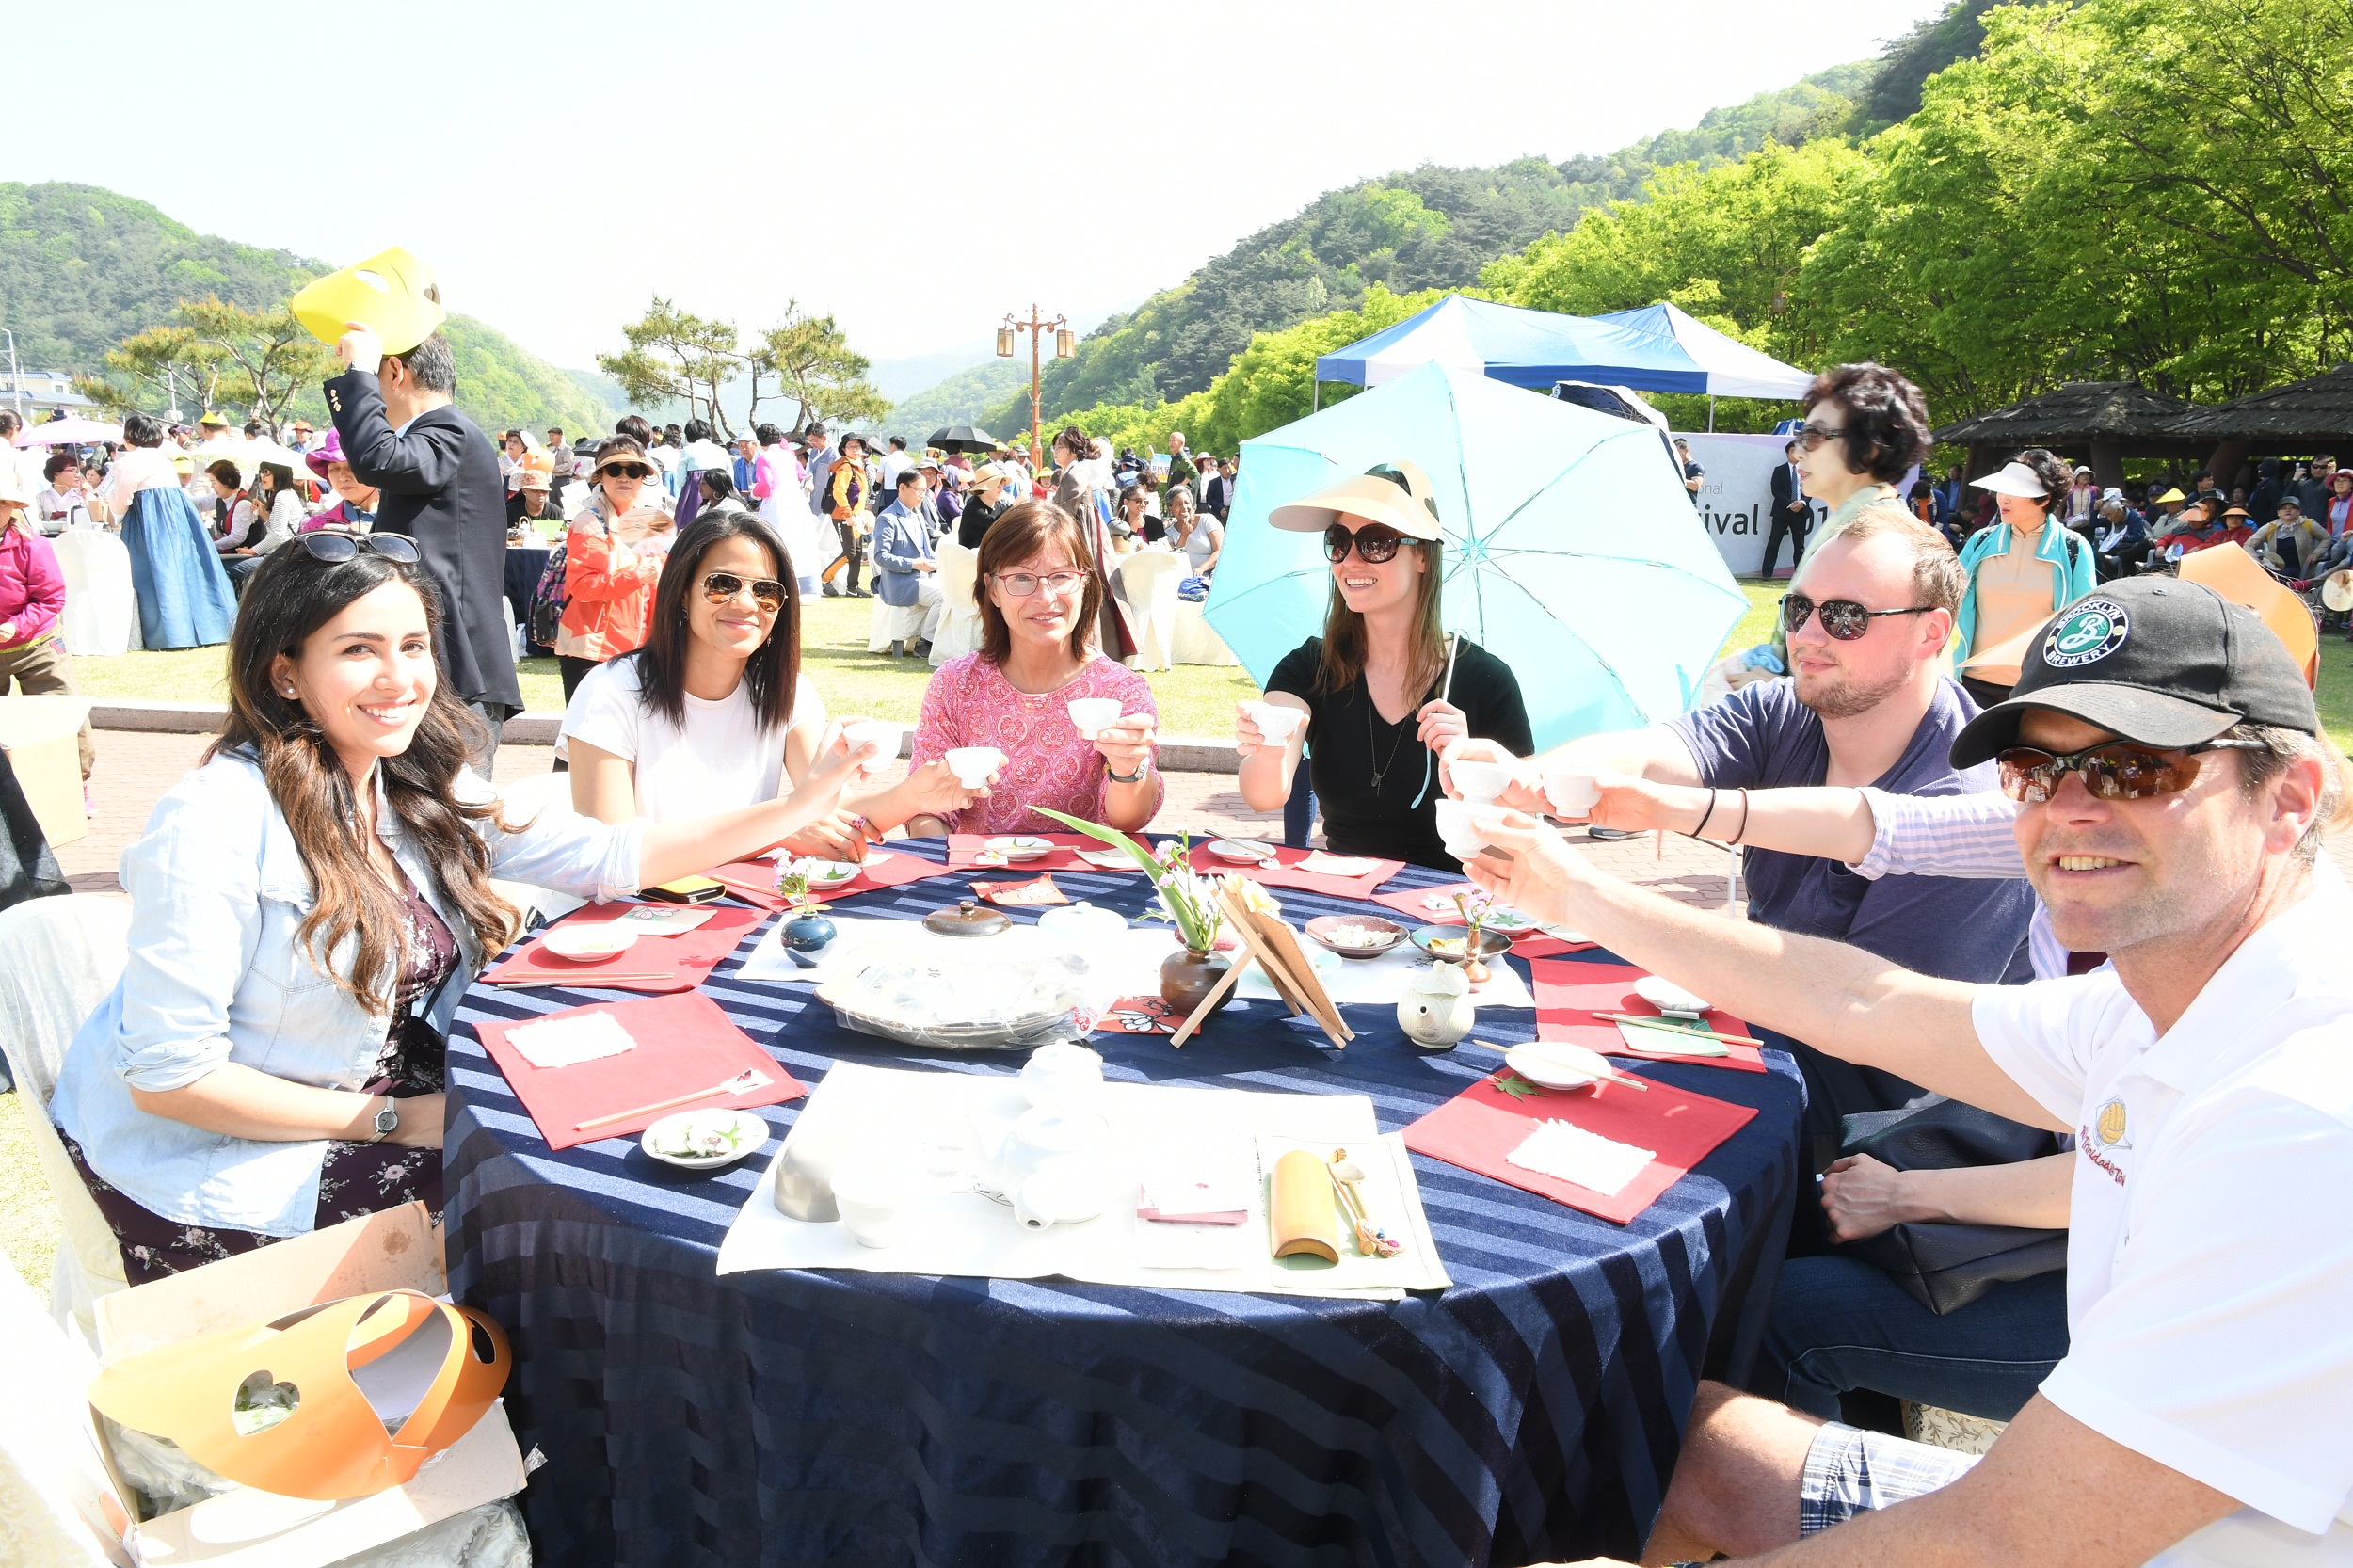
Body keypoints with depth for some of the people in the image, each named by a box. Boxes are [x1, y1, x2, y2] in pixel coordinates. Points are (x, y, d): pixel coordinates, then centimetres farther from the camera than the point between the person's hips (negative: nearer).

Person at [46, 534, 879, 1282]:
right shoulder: (218, 818, -24)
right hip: (204, 1158, -7)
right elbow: (167, 1075, -22)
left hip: (374, 1103, 7)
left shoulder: (422, 788, -1)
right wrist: (393, 1122, -18)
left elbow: (614, 856, -1)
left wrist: (804, 802, -5)